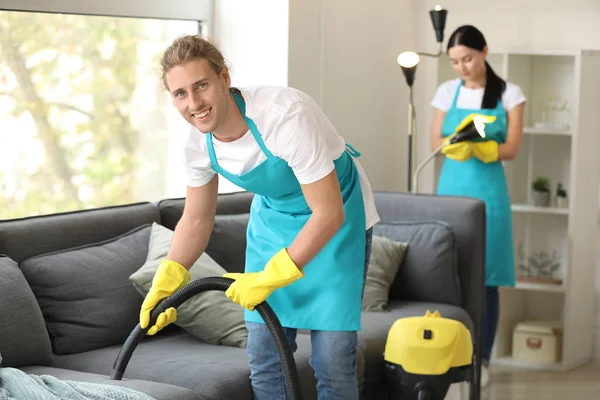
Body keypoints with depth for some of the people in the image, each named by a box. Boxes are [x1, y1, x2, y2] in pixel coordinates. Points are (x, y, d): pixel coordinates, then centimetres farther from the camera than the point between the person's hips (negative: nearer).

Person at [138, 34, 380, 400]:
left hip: (336, 218, -5)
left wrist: (269, 277, -29)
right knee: (264, 357, 3)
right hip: (274, 217, 6)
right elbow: (196, 221, 2)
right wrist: (167, 280, -11)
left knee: (332, 360, -9)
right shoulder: (198, 142, -15)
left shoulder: (286, 114, -35)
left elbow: (329, 214, -30)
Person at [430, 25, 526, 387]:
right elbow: (437, 142, 7)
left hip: (488, 191, -2)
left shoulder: (509, 94, 0)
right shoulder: (447, 92, 7)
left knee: (486, 279, -2)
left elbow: (511, 148, -4)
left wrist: (476, 147, -21)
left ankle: (482, 360, 5)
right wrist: (458, 143, -15)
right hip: (452, 188, 2)